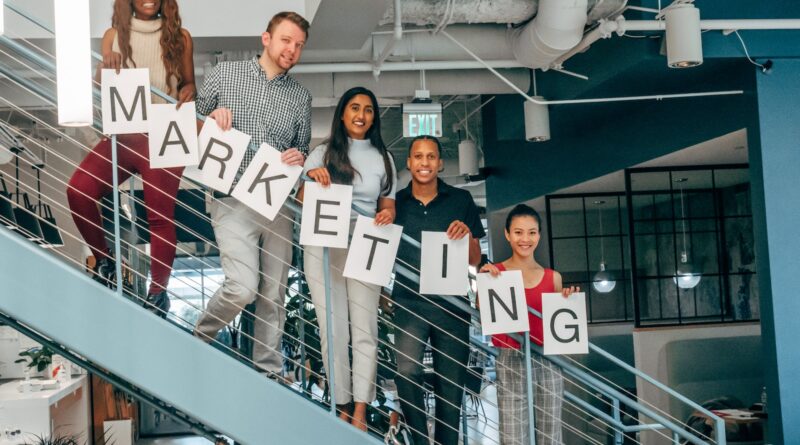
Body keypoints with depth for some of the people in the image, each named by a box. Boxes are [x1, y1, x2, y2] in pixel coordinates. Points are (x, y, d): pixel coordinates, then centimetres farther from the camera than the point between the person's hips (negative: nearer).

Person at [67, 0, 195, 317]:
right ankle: (104, 260, 3)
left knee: (160, 215, -5)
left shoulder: (179, 37, 6)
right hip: (123, 134, 2)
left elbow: (188, 83, 12)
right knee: (78, 190, -19)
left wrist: (189, 91, -11)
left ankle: (157, 293, 11)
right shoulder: (114, 35, 8)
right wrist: (107, 67, -14)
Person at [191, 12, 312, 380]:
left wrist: (300, 157, -5)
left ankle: (269, 374, 18)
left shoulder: (300, 96, 12)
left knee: (273, 295, 6)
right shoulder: (223, 75, 3)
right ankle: (199, 340, 12)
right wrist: (212, 118, -11)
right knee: (243, 287, -16)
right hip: (233, 199, -4)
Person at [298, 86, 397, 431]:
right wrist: (309, 177, -13)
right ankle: (342, 407, 7)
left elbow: (386, 206, 11)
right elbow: (303, 201, 7)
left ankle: (360, 411, -4)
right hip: (323, 247, 0)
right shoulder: (322, 153, 10)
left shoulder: (382, 157, 13)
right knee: (332, 328, 0)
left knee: (364, 328, -6)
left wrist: (388, 215, -12)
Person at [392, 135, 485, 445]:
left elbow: (474, 260, 7)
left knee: (451, 383, 6)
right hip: (409, 302, -1)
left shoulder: (461, 200, 5)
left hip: (450, 302, 1)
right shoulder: (395, 202, 5)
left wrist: (467, 234, -12)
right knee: (407, 371, -19)